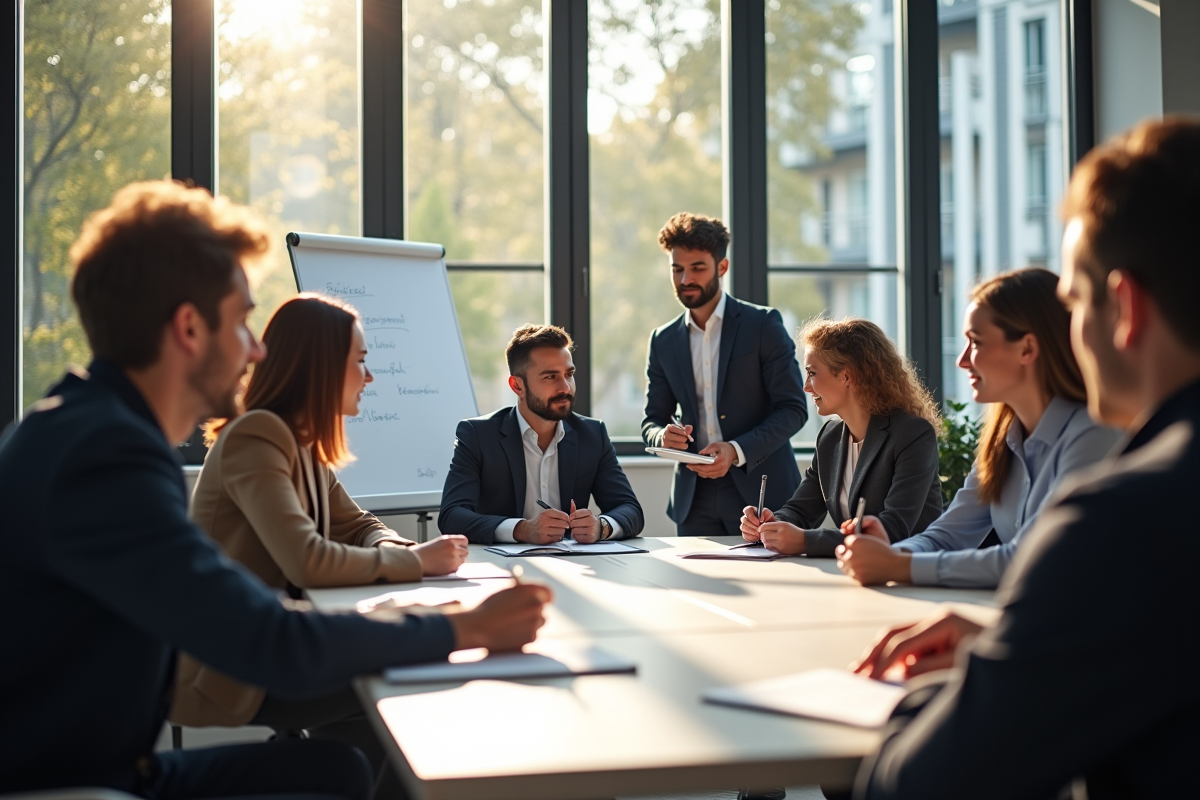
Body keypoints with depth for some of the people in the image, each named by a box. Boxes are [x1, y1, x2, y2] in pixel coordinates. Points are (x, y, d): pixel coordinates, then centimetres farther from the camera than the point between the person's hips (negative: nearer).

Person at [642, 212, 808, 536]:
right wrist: (664, 435, -11)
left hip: (760, 492, -3)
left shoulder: (763, 325, -2)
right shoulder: (663, 342, 10)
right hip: (695, 499, 3)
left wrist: (737, 450, -20)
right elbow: (652, 419, 14)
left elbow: (794, 408, -6)